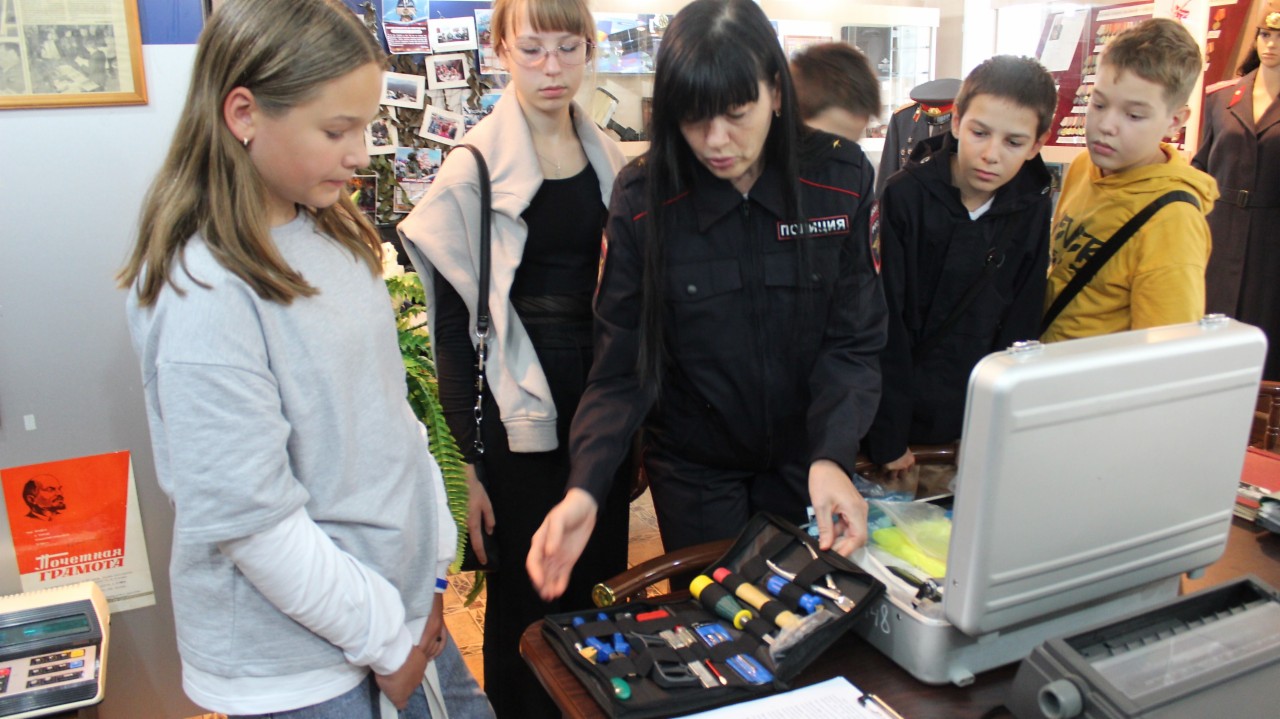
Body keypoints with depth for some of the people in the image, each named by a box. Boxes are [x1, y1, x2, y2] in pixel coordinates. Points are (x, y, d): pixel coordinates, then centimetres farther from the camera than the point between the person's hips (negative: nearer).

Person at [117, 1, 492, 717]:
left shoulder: (334, 235, 1)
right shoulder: (205, 294, -23)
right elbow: (253, 522, -21)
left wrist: (434, 563, 5)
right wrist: (386, 642, -12)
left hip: (402, 597, 7)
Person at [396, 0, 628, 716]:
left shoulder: (612, 161, 6)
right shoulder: (476, 169, -9)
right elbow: (452, 326, -8)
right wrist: (466, 464, -10)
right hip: (519, 415, -4)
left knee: (602, 592, 14)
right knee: (528, 603, 6)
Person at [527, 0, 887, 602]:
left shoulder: (840, 182, -13)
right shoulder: (642, 202, -17)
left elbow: (853, 343, -11)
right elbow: (621, 367, -15)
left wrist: (832, 457, -27)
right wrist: (585, 489, -30)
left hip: (804, 460, 2)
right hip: (694, 472, -1)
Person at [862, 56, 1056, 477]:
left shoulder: (1034, 210, -4)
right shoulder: (906, 196, -16)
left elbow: (1021, 328, 1)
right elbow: (885, 320, -16)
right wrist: (888, 438, -16)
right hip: (902, 415, -3)